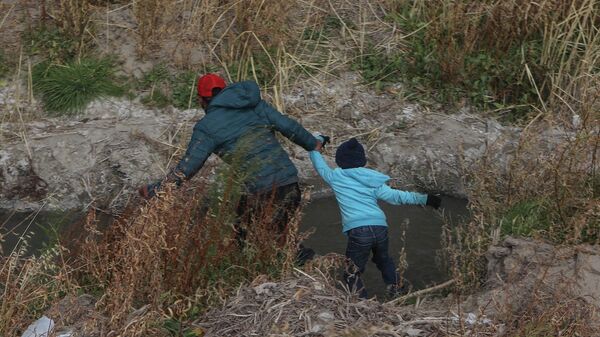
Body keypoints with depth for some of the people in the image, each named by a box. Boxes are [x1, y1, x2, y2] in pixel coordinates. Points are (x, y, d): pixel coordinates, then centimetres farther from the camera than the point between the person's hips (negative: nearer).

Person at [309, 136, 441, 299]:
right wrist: (424, 199, 10)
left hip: (358, 231, -4)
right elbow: (396, 196, 6)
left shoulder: (335, 177, 7)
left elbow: (318, 163, 24)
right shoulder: (372, 181, 12)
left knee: (352, 273, 8)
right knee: (383, 260, 32)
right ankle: (395, 289, 34)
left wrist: (318, 139, 41)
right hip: (380, 227, 4)